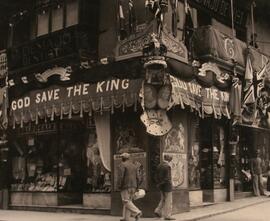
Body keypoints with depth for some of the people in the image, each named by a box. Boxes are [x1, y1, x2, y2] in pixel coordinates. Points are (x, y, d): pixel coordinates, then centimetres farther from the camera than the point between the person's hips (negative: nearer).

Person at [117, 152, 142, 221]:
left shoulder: (122, 165, -8)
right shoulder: (134, 165, 13)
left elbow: (120, 176, -17)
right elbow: (137, 177, 11)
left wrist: (119, 186, -11)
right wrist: (136, 187, 15)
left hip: (125, 186, -7)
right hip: (133, 186, 7)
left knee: (126, 201, -5)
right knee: (128, 201, 10)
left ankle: (137, 212, -20)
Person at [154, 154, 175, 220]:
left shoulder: (159, 165, 7)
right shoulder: (167, 166, -18)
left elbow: (157, 176, 11)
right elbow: (167, 178, -20)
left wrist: (158, 183, 13)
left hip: (161, 186, 8)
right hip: (167, 185, -8)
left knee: (163, 199, 20)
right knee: (168, 201, 0)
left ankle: (158, 211, 13)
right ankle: (167, 215, 3)